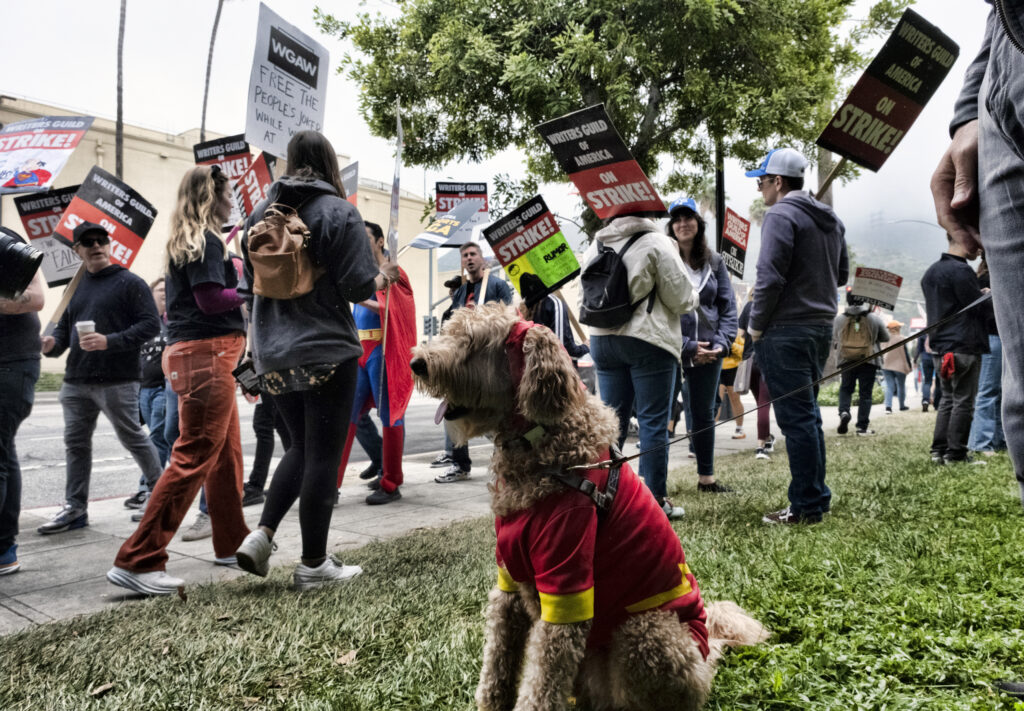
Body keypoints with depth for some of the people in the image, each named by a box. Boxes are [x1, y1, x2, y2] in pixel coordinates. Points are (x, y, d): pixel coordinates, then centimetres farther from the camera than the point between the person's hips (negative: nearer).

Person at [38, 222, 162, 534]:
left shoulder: (129, 282, -2)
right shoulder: (76, 287, 18)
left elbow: (150, 324, -11)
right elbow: (64, 327, 23)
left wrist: (109, 341, -20)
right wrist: (52, 343, 0)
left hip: (117, 382, -6)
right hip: (76, 381, 7)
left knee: (133, 438, 2)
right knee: (76, 443, 9)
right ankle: (75, 508, 17)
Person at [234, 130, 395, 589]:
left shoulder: (260, 213, 10)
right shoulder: (338, 212, -7)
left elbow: (252, 282, 17)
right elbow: (358, 287, -12)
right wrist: (383, 277, 8)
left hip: (273, 356, 6)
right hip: (326, 352, -6)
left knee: (302, 447, 20)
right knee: (323, 454, 3)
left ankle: (261, 535, 9)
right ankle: (313, 564, 10)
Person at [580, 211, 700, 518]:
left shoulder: (594, 247, 10)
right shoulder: (656, 243, -7)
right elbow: (680, 298, -5)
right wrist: (695, 297, 16)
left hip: (602, 340, 6)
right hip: (648, 341, -5)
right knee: (653, 422, 0)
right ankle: (656, 500, 5)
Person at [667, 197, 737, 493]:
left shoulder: (714, 262, 10)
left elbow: (728, 307, 9)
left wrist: (722, 343, -6)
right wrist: (688, 346, -16)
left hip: (708, 351, 5)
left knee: (705, 413, 16)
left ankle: (706, 477, 30)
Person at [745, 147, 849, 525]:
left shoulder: (781, 215, -12)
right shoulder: (831, 219, 16)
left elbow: (770, 276, -19)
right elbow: (841, 274, 22)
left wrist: (757, 325, -9)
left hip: (786, 330, -9)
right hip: (822, 325, 9)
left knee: (796, 418, -4)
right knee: (807, 414, 17)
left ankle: (806, 507, 2)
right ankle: (817, 496, 24)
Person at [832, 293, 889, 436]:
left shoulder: (839, 319, -4)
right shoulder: (874, 318, -4)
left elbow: (834, 341, 7)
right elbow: (885, 338, 8)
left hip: (846, 360, 1)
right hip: (868, 360, -1)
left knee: (845, 388, 17)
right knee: (865, 393, 5)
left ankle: (844, 412, -9)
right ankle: (862, 427, 6)